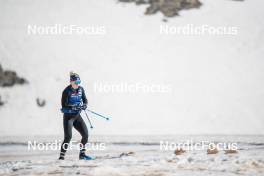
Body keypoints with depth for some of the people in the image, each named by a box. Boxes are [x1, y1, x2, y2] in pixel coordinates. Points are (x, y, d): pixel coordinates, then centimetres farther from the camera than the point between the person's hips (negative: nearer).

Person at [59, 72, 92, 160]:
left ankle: (82, 154, 16)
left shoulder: (80, 89, 2)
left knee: (85, 134, 0)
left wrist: (84, 105, -10)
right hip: (68, 116, -6)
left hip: (77, 116, 6)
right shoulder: (66, 91, -15)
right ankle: (61, 156, -9)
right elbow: (63, 106, -16)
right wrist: (73, 107, -30)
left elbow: (85, 100, 12)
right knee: (68, 136, -16)